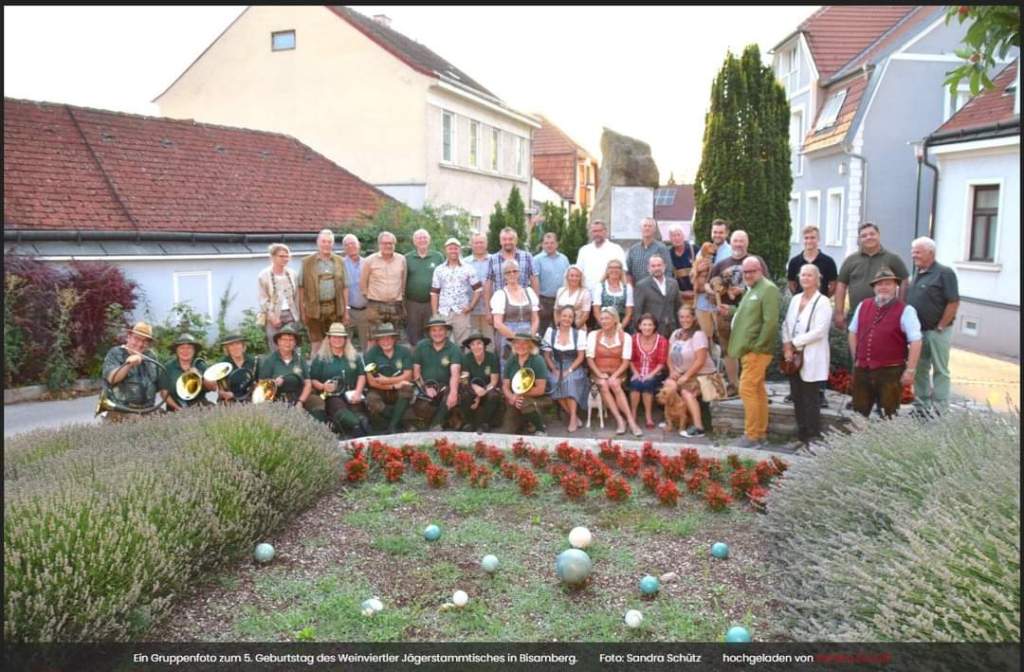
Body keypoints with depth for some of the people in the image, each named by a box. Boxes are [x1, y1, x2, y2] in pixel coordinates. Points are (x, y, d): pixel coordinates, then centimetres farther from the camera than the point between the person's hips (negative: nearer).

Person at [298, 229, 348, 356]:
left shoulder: (339, 262, 8)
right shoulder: (307, 263, 1)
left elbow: (344, 287, 9)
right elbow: (301, 288, 0)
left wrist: (346, 310, 6)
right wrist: (303, 311, -4)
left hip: (335, 309, 2)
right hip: (315, 309, -2)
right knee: (316, 345, 1)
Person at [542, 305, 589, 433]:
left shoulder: (579, 333, 2)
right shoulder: (551, 332, 4)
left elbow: (581, 357, -2)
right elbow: (547, 355, 5)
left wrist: (569, 371, -16)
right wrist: (555, 370, -10)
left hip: (574, 368, -1)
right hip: (556, 368, 1)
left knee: (570, 380, -34)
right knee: (555, 381, -31)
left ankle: (573, 419, -29)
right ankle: (575, 417, -19)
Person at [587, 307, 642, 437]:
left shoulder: (625, 337, 0)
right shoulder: (593, 335, 3)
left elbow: (626, 361, -4)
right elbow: (590, 358, -1)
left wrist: (614, 376, -19)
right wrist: (600, 374, -14)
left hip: (617, 373, -1)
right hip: (599, 372, 1)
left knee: (614, 384, -32)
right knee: (604, 385, -31)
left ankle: (630, 420, -31)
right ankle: (620, 420, -31)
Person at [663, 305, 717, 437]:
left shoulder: (698, 334, -14)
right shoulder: (676, 334, 10)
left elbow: (700, 361, -20)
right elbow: (670, 357, 13)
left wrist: (686, 376, -20)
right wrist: (672, 371, -5)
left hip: (702, 374, -7)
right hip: (682, 374, 7)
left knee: (686, 392, -31)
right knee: (668, 385, -20)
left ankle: (698, 427, -29)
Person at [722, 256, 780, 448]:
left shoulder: (768, 289, -12)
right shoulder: (752, 290, 18)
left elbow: (770, 322, -19)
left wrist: (757, 346, -19)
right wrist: (732, 310, 6)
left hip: (757, 351, -10)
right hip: (748, 349, 10)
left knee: (747, 389, -10)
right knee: (758, 390, 13)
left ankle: (752, 436, -4)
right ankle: (761, 433, 20)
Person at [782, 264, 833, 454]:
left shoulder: (823, 302, -8)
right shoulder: (795, 299, 13)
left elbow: (818, 331, -17)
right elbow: (786, 324, 13)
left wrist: (794, 343, -12)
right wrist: (787, 345, -2)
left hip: (812, 359, -7)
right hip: (794, 357, 7)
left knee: (811, 401, -3)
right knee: (797, 399, 11)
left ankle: (813, 439, 5)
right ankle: (802, 436, 21)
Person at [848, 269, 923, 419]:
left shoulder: (905, 311, -9)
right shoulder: (863, 306, 8)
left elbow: (916, 341, -12)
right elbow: (853, 332, 18)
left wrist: (910, 370, -15)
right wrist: (855, 359, 11)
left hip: (890, 372, -5)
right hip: (862, 370, 5)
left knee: (888, 416, 4)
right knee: (859, 413, 14)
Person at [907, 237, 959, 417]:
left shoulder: (944, 273, -10)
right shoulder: (917, 274, 13)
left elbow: (954, 302, -15)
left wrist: (940, 327, -14)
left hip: (937, 332, -8)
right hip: (918, 331, 8)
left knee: (940, 370, 0)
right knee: (919, 370, 12)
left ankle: (939, 409, 6)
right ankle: (921, 406, 22)